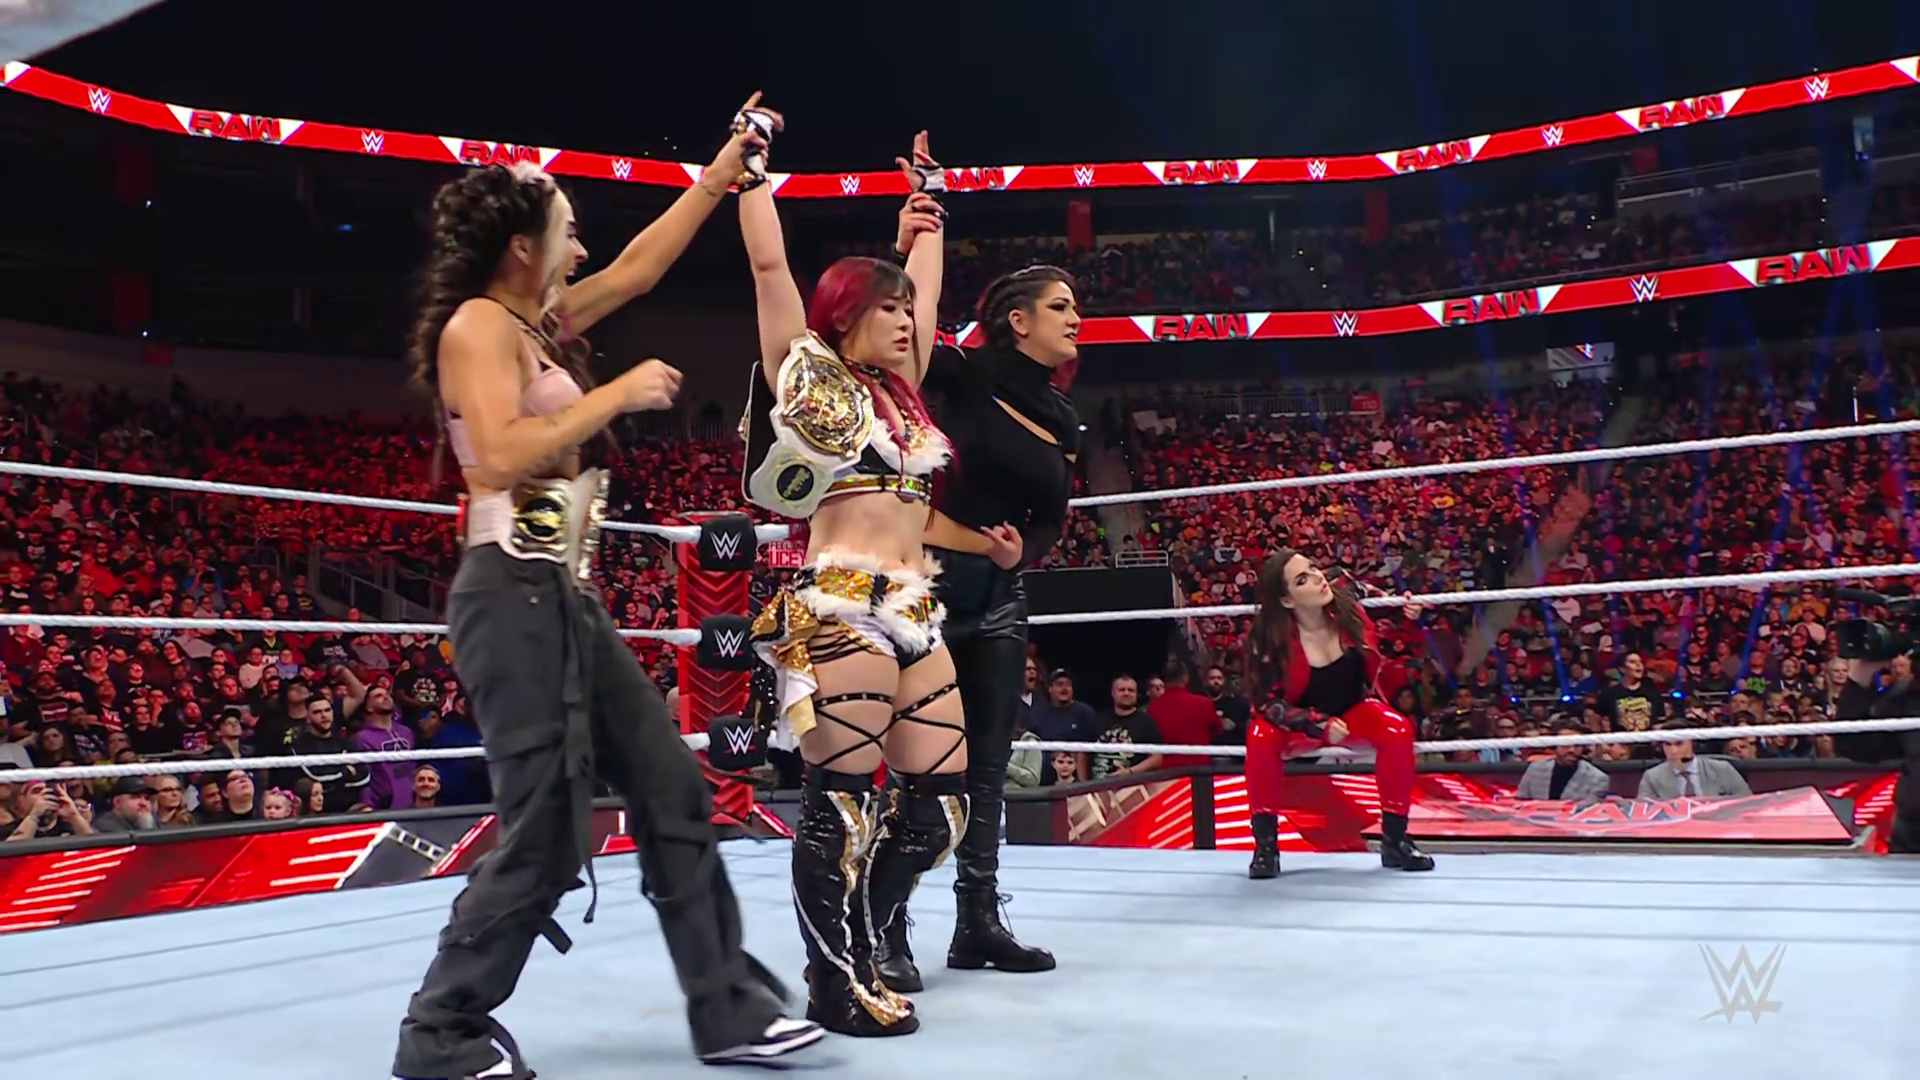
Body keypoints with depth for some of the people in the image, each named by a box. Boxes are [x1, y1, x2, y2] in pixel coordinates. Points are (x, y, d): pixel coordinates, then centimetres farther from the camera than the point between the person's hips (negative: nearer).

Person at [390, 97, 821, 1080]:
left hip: (565, 598, 10)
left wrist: (723, 172, 28)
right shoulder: (478, 325, -9)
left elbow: (639, 267, 26)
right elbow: (504, 455, -24)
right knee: (545, 838, -6)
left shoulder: (535, 325, 17)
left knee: (674, 795, 7)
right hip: (517, 596, -10)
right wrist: (620, 393, -16)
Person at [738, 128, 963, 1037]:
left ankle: (843, 922, 24)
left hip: (916, 614, 8)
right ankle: (837, 984, 10)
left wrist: (924, 198, 38)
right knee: (841, 801, -4)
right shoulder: (811, 375, 2)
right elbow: (768, 262, -1)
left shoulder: (901, 386, 19)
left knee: (940, 801, 4)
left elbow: (926, 280, 30)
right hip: (840, 611, -7)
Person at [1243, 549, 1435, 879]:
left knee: (1398, 730, -28)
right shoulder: (1271, 638, -26)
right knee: (1261, 737, -32)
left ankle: (1394, 840, -14)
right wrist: (1320, 727, -34)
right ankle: (1265, 845, -19)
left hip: (1354, 711, 2)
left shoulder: (1348, 604, -22)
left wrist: (1408, 617, -28)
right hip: (1301, 720, -2)